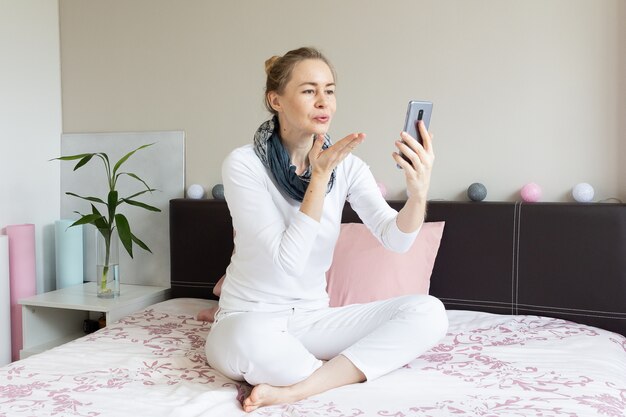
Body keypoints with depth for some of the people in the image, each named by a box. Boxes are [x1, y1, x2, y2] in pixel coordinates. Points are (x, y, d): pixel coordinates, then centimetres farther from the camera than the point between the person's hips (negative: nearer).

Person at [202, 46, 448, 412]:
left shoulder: (346, 165, -2)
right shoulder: (244, 164, -14)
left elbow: (395, 238, -15)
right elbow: (287, 259, -21)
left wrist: (419, 192, -35)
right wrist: (320, 175, -26)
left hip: (313, 318, 5)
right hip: (250, 318, -4)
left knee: (428, 313, -16)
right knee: (252, 341, -41)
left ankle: (297, 389, -21)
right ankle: (348, 370, -12)